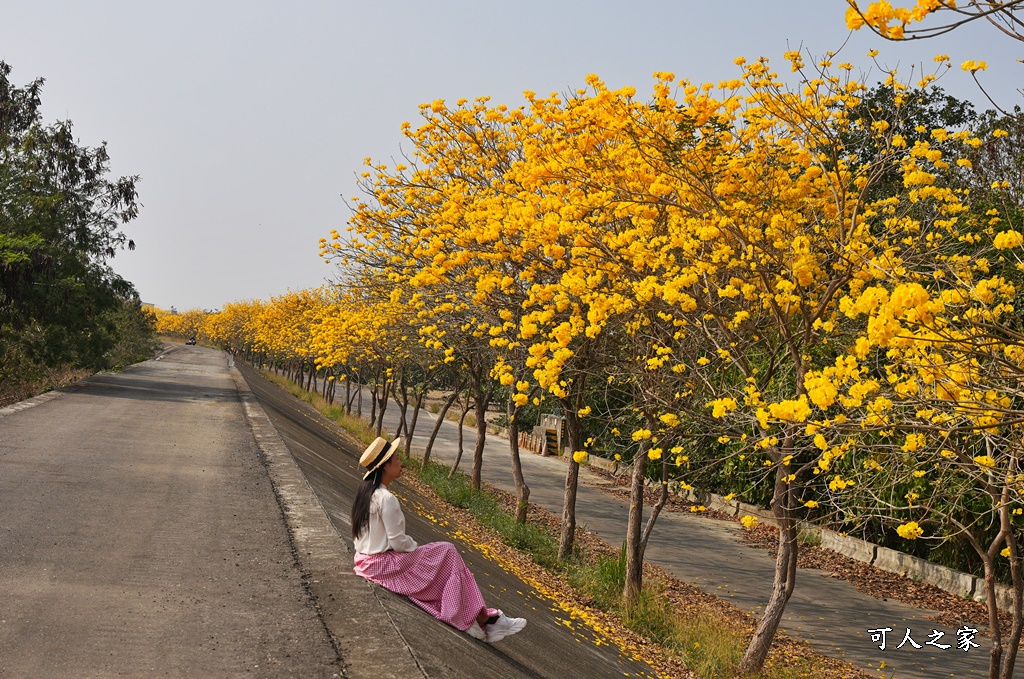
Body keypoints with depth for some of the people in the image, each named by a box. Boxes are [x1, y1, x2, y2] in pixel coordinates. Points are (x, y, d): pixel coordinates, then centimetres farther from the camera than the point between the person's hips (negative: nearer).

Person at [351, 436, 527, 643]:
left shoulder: (365, 491, 7)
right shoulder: (386, 499, -23)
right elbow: (398, 542, -21)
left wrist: (412, 545, 11)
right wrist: (416, 546, -1)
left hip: (367, 561, 10)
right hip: (384, 565, -9)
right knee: (447, 553, 0)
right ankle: (481, 619, 7)